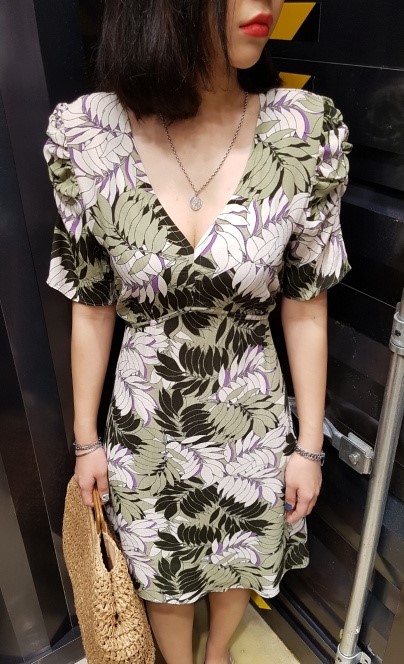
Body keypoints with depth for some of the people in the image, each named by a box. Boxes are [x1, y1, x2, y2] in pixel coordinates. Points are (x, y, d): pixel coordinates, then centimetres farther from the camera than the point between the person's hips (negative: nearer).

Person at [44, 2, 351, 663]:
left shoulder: (306, 132, -16)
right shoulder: (86, 137, -16)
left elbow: (305, 311, -8)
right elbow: (91, 309, -6)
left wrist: (309, 446, -2)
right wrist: (87, 439, 2)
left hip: (251, 419, 1)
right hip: (145, 425, 0)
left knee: (239, 561, 28)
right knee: (163, 573, 25)